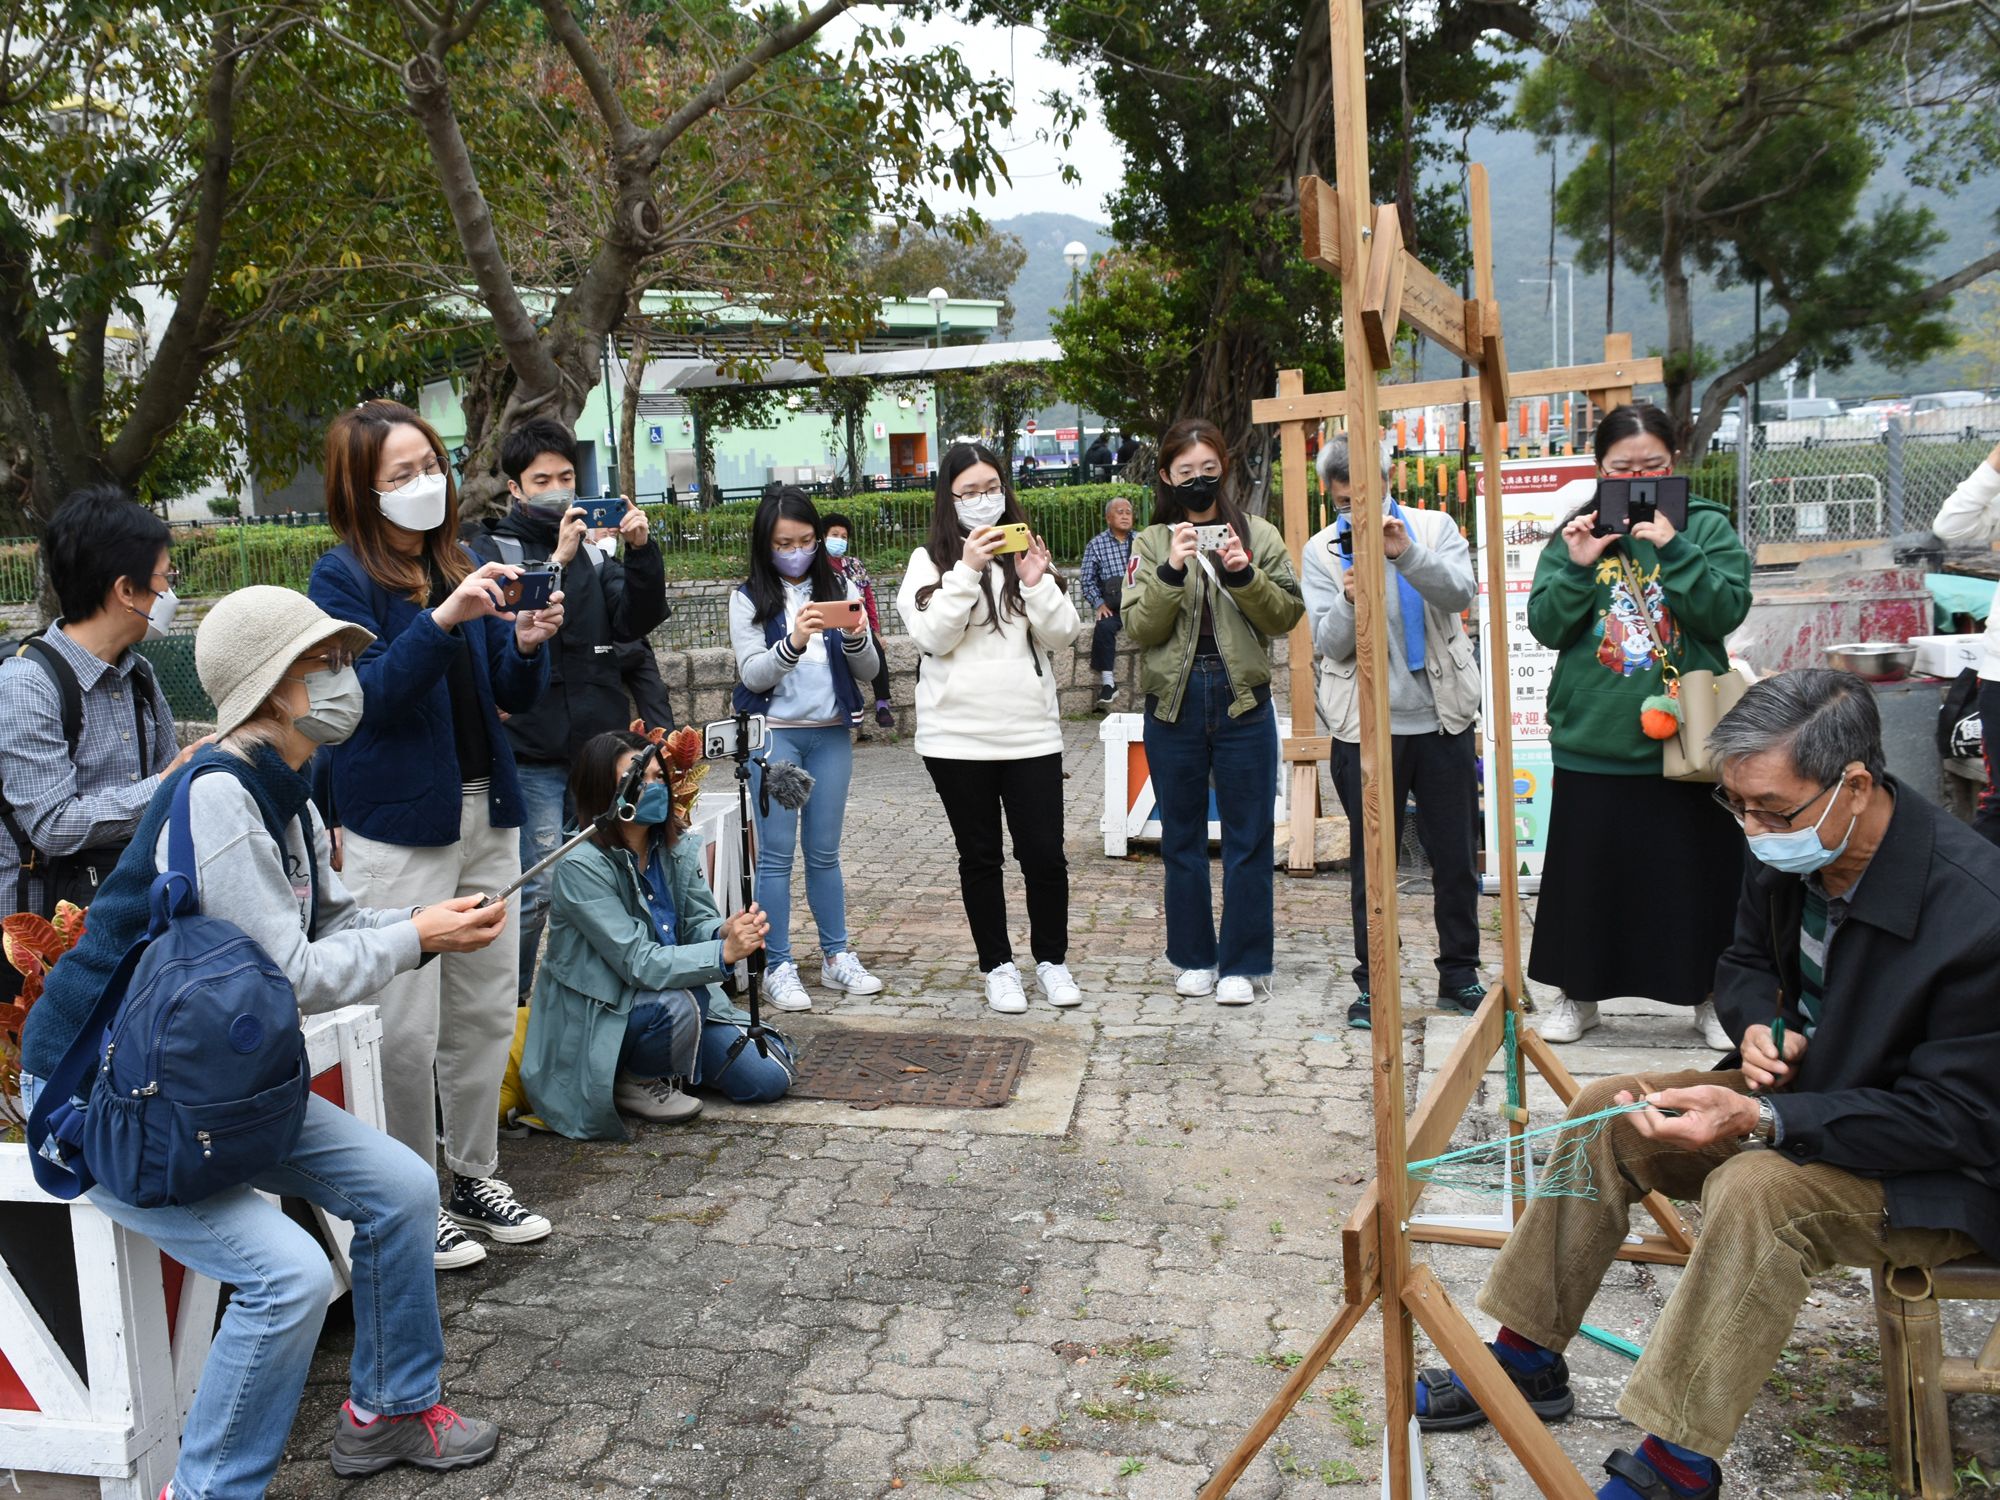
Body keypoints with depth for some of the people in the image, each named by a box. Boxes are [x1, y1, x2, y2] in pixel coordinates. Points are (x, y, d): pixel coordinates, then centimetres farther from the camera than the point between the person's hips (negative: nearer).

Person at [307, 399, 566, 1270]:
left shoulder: (460, 567, 10)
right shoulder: (343, 577, -6)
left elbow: (514, 697, 10)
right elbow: (371, 693, -18)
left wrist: (528, 643, -11)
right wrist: (443, 619, -29)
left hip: (486, 815, 6)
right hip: (397, 828, -6)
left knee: (486, 1010, 13)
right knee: (407, 1028, -2)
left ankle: (476, 1178, 27)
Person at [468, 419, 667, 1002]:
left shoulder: (593, 552, 13)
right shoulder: (489, 551, 2)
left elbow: (636, 621, 1)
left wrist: (641, 552, -12)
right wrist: (557, 562, -22)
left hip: (601, 750, 5)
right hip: (532, 756, -4)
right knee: (537, 888, -6)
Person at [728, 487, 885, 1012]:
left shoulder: (840, 589, 5)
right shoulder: (749, 599, 0)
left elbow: (868, 672, 4)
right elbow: (753, 674, -9)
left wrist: (855, 638, -18)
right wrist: (794, 641, -26)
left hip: (831, 734, 2)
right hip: (774, 734, -2)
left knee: (824, 851, 10)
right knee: (776, 853, 0)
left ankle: (837, 957, 20)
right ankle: (778, 966, 6)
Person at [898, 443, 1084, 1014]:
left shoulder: (1026, 553, 9)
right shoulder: (930, 560, 3)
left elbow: (1062, 635, 3)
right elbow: (932, 635, -11)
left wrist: (1036, 582, -12)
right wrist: (967, 570, -17)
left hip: (1032, 731, 1)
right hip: (957, 736, -1)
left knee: (1044, 853, 2)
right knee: (979, 856, 9)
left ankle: (1052, 959, 21)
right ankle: (997, 966, 21)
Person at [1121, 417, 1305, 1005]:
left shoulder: (1258, 534, 5)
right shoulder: (1151, 543, 5)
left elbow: (1287, 615, -2)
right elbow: (1139, 627, -5)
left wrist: (1245, 574, -17)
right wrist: (1171, 571, -19)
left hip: (1242, 699, -1)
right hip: (1173, 701, 1)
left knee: (1247, 838, 2)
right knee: (1182, 837, 9)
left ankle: (1241, 962, 12)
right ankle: (1194, 956, 21)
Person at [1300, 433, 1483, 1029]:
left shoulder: (1433, 528, 4)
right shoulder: (1322, 551, 4)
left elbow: (1461, 592, -14)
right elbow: (1329, 644, -4)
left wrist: (1407, 555, -28)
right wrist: (1349, 602, -24)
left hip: (1442, 718, 1)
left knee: (1457, 856, 8)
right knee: (1372, 862, 6)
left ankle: (1460, 974, 22)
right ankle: (1372, 983, 16)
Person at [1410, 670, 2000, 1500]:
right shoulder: (1786, 853, -8)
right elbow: (1745, 962, 12)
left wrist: (1761, 1119, -36)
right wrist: (1760, 1022, -12)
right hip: (1805, 1086, 8)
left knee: (1757, 1190, -34)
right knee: (1605, 1111, -4)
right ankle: (1529, 1358, 7)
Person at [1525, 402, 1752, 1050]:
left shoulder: (1708, 527, 3)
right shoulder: (1577, 533, 5)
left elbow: (1727, 611, -9)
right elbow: (1547, 627, 0)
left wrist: (1673, 549, -18)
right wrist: (1576, 568, -15)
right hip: (1591, 743, 1)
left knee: (1695, 874, 8)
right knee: (1586, 872, 10)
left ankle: (1708, 996, 25)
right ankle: (1579, 994, 25)